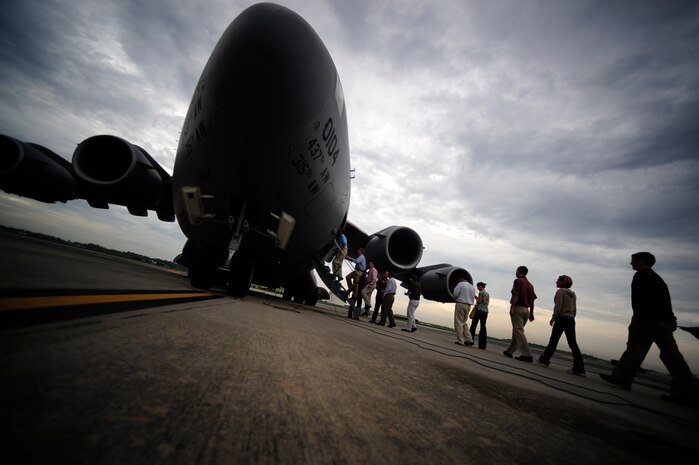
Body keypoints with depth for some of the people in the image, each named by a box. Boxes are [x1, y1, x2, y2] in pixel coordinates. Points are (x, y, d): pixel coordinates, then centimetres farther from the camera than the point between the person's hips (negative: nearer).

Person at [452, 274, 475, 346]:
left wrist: (456, 299, 8)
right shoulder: (472, 287, 14)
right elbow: (473, 296, 13)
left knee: (459, 322, -1)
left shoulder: (461, 284, -8)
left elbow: (455, 294, -12)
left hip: (460, 304, -7)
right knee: (464, 322, 18)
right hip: (468, 305, 7)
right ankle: (469, 340, 15)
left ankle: (460, 341, -1)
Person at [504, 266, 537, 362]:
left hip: (518, 308, -8)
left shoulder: (518, 281, -6)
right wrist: (531, 313, 15)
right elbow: (532, 300, 14)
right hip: (526, 309, 8)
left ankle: (527, 355, -13)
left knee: (519, 331, -8)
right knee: (516, 331, 13)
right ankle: (509, 351, 20)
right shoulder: (530, 284, 16)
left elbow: (515, 295, -16)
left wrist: (512, 308, -17)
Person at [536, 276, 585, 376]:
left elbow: (558, 306, -14)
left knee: (553, 341, 1)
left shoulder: (560, 291, -7)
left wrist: (553, 318, -6)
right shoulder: (572, 294, 15)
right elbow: (575, 309, 14)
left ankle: (544, 360, 10)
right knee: (573, 343, 5)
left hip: (561, 319, -7)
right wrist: (571, 317, 18)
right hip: (571, 320, 7)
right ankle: (579, 368, 2)